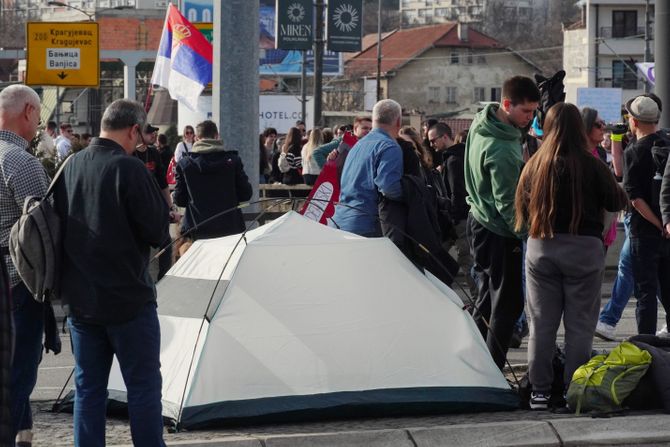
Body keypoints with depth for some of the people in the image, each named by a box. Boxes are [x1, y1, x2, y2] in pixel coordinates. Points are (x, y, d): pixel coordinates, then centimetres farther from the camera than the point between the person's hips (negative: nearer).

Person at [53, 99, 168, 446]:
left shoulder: (70, 167, 5)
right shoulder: (129, 169, -16)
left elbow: (59, 227, 13)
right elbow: (157, 232, -14)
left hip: (80, 300, 6)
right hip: (128, 300, -6)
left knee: (88, 387, 12)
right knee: (143, 385, 3)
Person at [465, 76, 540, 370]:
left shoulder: (482, 122, 4)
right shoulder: (502, 149, -28)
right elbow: (507, 203, -25)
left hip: (479, 221, 10)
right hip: (498, 234, -10)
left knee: (486, 300, 17)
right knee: (507, 306, -4)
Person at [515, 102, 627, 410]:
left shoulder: (534, 165, -1)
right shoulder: (591, 166, -11)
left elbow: (521, 208, 7)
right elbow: (617, 202, -1)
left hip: (540, 248, 3)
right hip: (584, 249, -3)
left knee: (541, 323, 10)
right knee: (579, 324, 4)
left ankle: (540, 390, 11)